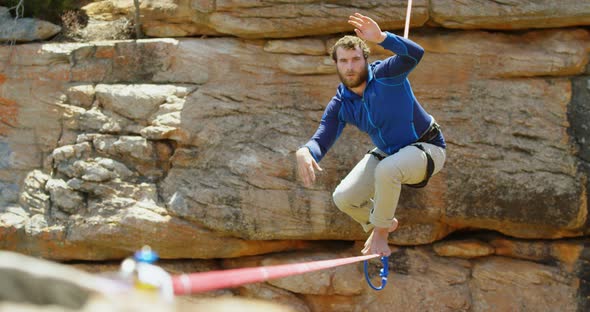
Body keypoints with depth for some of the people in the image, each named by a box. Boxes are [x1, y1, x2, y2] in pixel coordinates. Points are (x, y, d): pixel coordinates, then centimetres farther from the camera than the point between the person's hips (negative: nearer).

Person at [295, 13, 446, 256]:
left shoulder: (385, 74, -23)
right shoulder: (340, 105, -7)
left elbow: (415, 54, -43)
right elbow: (321, 140, -13)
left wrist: (381, 38, -59)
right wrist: (305, 152, -38)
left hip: (427, 147, -7)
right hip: (386, 153, 7)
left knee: (386, 170, -38)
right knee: (343, 198, -5)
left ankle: (380, 231, -12)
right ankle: (384, 223, 28)